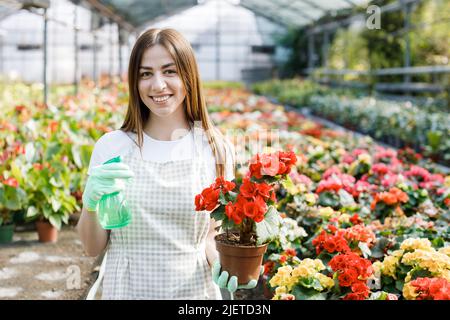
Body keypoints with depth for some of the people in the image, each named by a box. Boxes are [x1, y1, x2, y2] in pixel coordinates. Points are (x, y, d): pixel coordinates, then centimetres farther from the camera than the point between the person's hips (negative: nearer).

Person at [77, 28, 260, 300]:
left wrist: (220, 264, -17)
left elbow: (213, 234, 3)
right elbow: (93, 248, -1)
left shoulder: (217, 148, -6)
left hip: (195, 289, 0)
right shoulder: (111, 146, -6)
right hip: (127, 289, 0)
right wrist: (91, 203, -20)